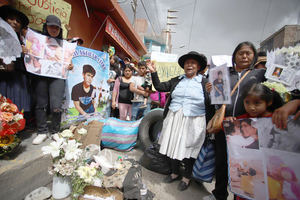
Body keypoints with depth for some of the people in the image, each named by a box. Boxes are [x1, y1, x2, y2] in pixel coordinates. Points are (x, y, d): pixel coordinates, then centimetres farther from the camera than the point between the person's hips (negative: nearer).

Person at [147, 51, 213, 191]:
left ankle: (186, 177, 35)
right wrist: (153, 72, 3)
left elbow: (210, 104, -1)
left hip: (193, 121, -3)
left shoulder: (204, 83, 2)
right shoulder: (176, 81, 11)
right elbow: (159, 87, 8)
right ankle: (175, 173, 39)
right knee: (173, 146, 13)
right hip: (174, 119, 3)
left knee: (189, 149, 9)